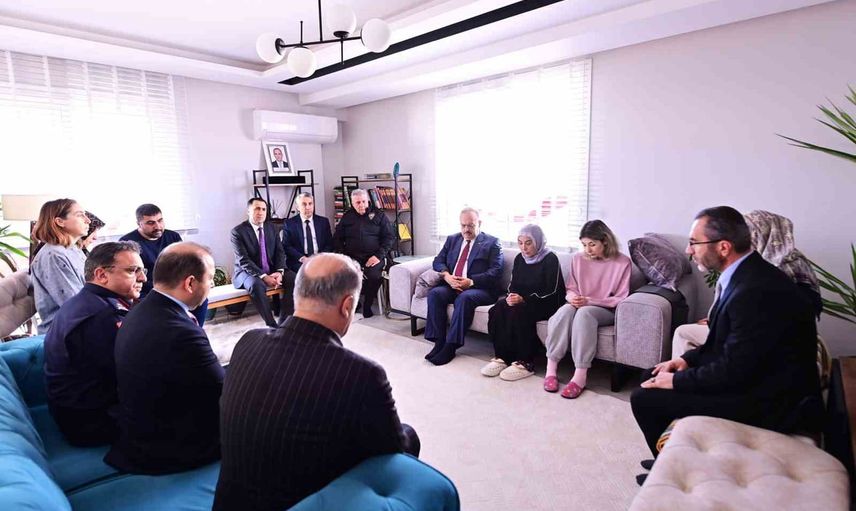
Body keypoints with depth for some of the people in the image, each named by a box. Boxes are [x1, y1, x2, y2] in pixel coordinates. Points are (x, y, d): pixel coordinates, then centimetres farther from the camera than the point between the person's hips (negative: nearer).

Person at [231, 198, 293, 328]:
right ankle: (272, 325, -28)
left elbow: (280, 252, 4)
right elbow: (243, 260, -17)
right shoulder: (238, 231, -9)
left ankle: (285, 321, -17)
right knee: (257, 285, -38)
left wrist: (279, 272, -15)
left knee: (294, 279, -20)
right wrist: (263, 277, -27)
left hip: (272, 271, 5)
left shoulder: (272, 228, 8)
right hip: (248, 272, -5)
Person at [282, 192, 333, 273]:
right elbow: (286, 246, 2)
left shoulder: (324, 221, 12)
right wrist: (302, 258, -13)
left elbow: (329, 244, 9)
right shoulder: (289, 223, 8)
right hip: (298, 262, -2)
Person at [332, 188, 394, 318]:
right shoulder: (347, 217, 17)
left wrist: (379, 256, -9)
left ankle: (367, 306, -6)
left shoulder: (379, 216, 10)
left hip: (373, 256, -2)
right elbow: (337, 238, 17)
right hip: (352, 257, 2)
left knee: (374, 275, -32)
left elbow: (389, 237, 4)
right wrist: (342, 255, -1)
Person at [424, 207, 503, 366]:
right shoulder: (452, 239, 21)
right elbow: (438, 261, 13)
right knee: (434, 293, -25)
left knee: (464, 298, -35)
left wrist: (471, 281, -17)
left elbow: (496, 271, -5)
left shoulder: (492, 242, 6)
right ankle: (439, 343, -21)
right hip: (451, 285, 4)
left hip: (479, 288, -4)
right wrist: (446, 275, -10)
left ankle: (451, 346, -27)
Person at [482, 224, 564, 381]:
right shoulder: (519, 259, 11)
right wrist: (511, 296, -11)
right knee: (498, 308, -22)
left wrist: (524, 299, -23)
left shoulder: (550, 259, -8)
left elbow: (552, 292, -14)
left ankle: (525, 363, -25)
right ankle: (502, 357, -21)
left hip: (546, 304, -6)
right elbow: (513, 285, 13)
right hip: (522, 301, 6)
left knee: (518, 311, -34)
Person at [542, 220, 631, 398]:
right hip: (580, 306, 3)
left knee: (584, 313, -37)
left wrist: (589, 301, -19)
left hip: (606, 311, -3)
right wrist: (572, 297, -15)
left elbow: (621, 299, -7)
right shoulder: (578, 258, 3)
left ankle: (580, 375, -37)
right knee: (565, 310, -33)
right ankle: (551, 368, -31)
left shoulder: (622, 262, -6)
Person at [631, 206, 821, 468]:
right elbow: (726, 344, 14)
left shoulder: (756, 291, -29)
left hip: (766, 402, -10)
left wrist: (677, 381, -14)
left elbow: (734, 371, -26)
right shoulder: (745, 274, 2)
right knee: (654, 375, 12)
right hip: (751, 376, 10)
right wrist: (688, 358, 2)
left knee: (644, 399, -12)